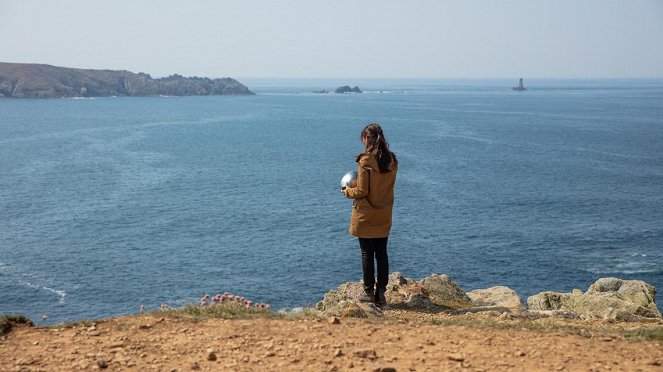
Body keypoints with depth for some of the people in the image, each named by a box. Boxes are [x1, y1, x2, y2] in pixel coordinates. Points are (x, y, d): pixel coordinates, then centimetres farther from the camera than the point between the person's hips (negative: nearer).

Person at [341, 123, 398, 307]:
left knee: (367, 254, 5)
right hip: (384, 216, 5)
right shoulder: (392, 160, 1)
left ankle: (369, 292, 11)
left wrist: (347, 191, 3)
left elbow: (362, 191, -17)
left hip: (365, 216, -5)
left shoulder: (365, 161, -17)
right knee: (382, 254, 11)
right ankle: (381, 293, 14)